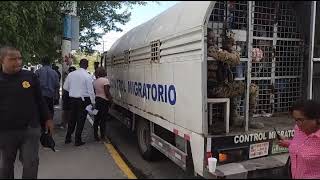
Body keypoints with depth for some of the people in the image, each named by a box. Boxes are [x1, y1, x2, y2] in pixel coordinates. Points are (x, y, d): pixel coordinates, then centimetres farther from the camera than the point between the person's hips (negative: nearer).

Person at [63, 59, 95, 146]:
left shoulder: (71, 74, 0)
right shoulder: (87, 76, -13)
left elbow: (65, 87, 8)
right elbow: (91, 91, -12)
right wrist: (93, 102, -5)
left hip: (72, 99, 5)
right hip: (83, 100, -5)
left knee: (72, 118, 17)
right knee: (81, 120, 4)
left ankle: (68, 138, 26)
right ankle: (77, 140, 10)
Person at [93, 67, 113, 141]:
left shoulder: (95, 81, 10)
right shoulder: (105, 80, -13)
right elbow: (107, 92, -17)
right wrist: (110, 99, -8)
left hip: (97, 100, 7)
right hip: (104, 101, -7)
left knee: (96, 119, 11)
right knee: (103, 119, -1)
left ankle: (95, 135, 17)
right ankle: (102, 136, 5)